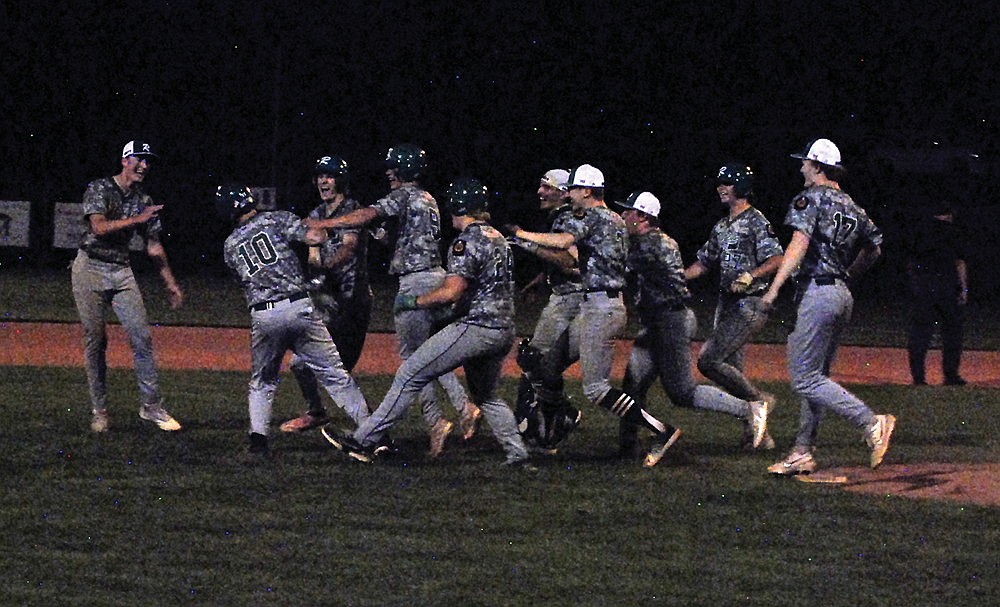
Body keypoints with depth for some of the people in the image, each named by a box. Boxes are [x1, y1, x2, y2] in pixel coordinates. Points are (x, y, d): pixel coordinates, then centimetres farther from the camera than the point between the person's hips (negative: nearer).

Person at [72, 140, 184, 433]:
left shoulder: (144, 202, 10)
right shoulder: (99, 189, -6)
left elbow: (154, 246, 14)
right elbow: (99, 227, -20)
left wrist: (170, 283, 12)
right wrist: (137, 219, -24)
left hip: (121, 271, 5)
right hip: (90, 269, -4)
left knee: (142, 337, -7)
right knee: (95, 341, -3)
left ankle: (151, 405, -2)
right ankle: (99, 411, 4)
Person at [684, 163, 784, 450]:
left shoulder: (756, 222, -9)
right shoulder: (722, 227, 18)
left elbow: (777, 260, -18)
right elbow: (703, 263, 24)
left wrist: (751, 276, -33)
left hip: (749, 305, -9)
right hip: (727, 305, 9)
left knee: (709, 361, -18)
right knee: (732, 371, 7)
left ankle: (759, 400, -3)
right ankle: (758, 435, 13)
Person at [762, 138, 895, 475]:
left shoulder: (811, 198, -7)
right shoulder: (850, 206, 17)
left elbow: (799, 244, -20)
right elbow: (874, 248, 26)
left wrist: (773, 289, -23)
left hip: (817, 293, -9)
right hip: (843, 295, 9)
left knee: (805, 379, -10)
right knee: (815, 376, 13)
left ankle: (872, 423, -19)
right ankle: (803, 453, 12)